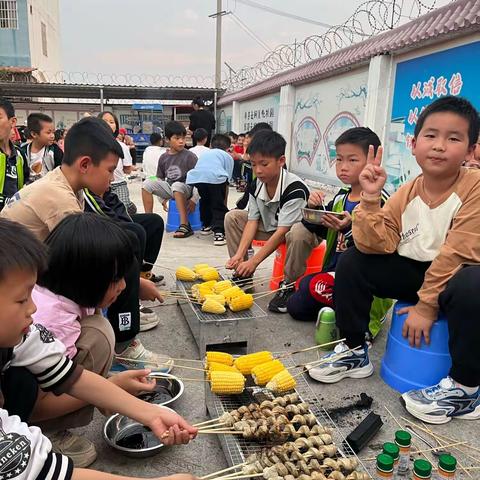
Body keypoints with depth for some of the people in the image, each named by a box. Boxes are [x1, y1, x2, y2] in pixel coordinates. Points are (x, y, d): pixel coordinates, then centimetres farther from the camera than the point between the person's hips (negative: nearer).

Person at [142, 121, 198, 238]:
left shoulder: (190, 156, -9)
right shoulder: (163, 158, 6)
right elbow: (160, 179, 15)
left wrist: (194, 199, -16)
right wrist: (162, 198, 8)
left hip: (185, 190, -5)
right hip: (169, 188, 5)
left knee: (177, 185, -38)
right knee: (147, 183, -15)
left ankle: (185, 225, -35)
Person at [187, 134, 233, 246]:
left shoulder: (205, 154, 38)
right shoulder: (227, 156, 27)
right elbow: (226, 182, 22)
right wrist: (224, 203, 31)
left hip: (194, 177, 4)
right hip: (215, 177, -4)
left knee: (205, 199, 30)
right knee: (218, 206, 10)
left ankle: (206, 225, 41)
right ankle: (218, 231, -8)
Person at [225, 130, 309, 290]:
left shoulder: (295, 189, -30)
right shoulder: (256, 185, -9)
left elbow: (283, 231, -31)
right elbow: (252, 221, -9)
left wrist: (253, 262, -32)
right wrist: (240, 255, -22)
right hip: (270, 227, 7)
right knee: (233, 217, -4)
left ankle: (289, 284, -20)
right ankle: (242, 274, 0)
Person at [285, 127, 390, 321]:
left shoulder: (379, 201, -17)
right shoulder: (341, 197, 6)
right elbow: (320, 230, 13)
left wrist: (351, 228, -33)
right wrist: (315, 208, -6)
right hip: (334, 272, 7)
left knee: (315, 286, -26)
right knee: (296, 307, 2)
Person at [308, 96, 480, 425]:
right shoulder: (406, 192, -3)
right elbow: (378, 245, -12)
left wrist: (426, 305, -20)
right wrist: (370, 199, -24)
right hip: (416, 272, 5)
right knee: (352, 261, -8)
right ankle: (354, 353, 7)